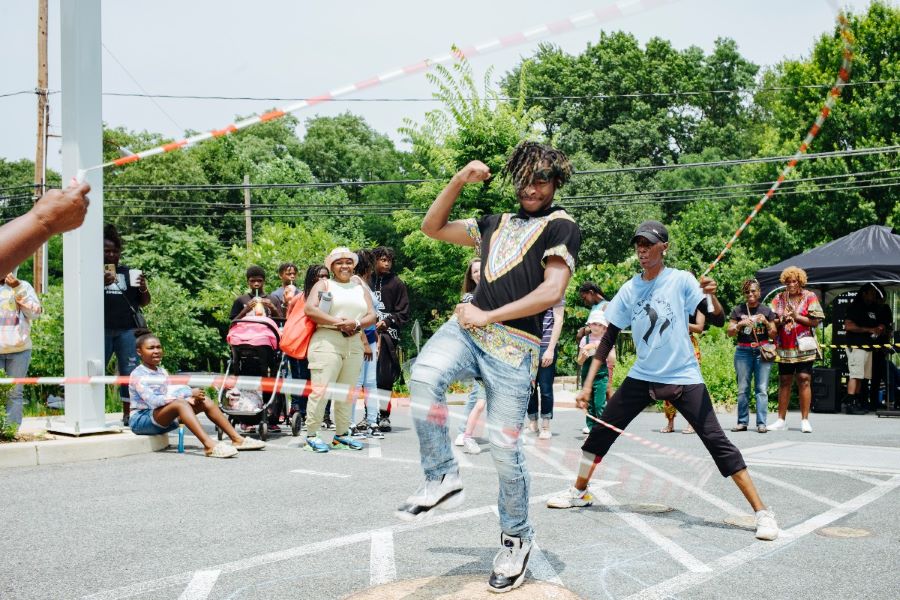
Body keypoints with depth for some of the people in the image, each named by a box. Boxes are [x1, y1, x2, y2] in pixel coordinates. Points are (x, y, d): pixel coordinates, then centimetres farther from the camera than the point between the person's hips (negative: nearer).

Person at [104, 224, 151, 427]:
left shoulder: (128, 273, 15)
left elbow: (144, 302, 18)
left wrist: (143, 288, -4)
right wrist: (101, 283, -19)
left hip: (126, 329, 2)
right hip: (102, 329, -2)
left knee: (129, 371, 0)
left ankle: (127, 414, 7)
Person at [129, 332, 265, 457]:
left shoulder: (162, 372, 13)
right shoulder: (138, 375, -13)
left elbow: (167, 396, 8)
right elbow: (153, 400, -26)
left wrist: (190, 399, -14)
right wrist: (188, 393, -25)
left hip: (163, 420, 8)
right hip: (141, 420, -8)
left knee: (204, 401, -5)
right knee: (180, 403, -35)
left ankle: (237, 439, -11)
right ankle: (209, 445, -52)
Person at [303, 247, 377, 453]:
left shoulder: (360, 288, 21)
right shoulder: (324, 284, 9)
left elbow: (372, 316, 11)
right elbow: (310, 309, -6)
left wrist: (356, 324, -10)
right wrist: (337, 322, -14)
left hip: (354, 344, 5)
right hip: (327, 341, -5)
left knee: (347, 392, 6)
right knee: (321, 389, -11)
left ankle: (341, 434, 14)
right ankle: (311, 434, -5)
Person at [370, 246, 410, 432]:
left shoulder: (397, 283, 7)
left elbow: (403, 313, 5)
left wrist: (387, 322, -9)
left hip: (387, 335, -2)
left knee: (385, 377, -7)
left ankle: (384, 415, -2)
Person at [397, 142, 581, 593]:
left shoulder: (561, 227, 5)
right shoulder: (496, 224, 25)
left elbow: (552, 292, -9)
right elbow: (432, 227, 29)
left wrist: (489, 317, -11)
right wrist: (459, 181, 16)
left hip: (514, 345, -5)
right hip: (468, 328, 5)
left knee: (504, 447, -5)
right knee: (424, 378, -28)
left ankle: (516, 538, 17)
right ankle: (443, 479, -14)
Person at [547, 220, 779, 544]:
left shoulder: (681, 280, -7)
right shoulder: (629, 289, 2)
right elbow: (609, 337, 5)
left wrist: (712, 297, -36)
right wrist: (588, 384, 0)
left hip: (683, 377, -4)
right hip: (642, 376, 4)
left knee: (717, 441, -11)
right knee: (601, 430, 5)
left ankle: (762, 511, -3)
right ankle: (580, 491, 25)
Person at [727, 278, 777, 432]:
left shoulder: (767, 311, 8)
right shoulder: (738, 311, 7)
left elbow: (773, 335, 8)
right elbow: (729, 333, 4)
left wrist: (766, 323, -9)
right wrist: (740, 324, -14)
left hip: (762, 351, 0)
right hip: (743, 352, 0)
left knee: (762, 388, -5)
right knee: (742, 389, 1)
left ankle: (761, 423, -4)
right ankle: (742, 422, 6)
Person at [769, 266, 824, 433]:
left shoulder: (809, 297, 3)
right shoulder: (779, 299, 12)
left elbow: (815, 321, -3)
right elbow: (772, 322, 10)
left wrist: (797, 317, -13)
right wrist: (781, 320, -10)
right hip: (784, 347, 3)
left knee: (804, 380, -7)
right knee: (784, 382, 6)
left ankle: (805, 420, -2)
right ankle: (781, 420, 11)